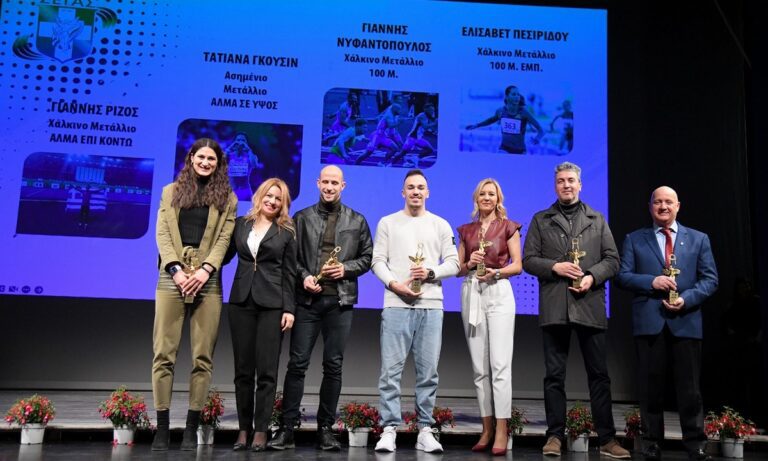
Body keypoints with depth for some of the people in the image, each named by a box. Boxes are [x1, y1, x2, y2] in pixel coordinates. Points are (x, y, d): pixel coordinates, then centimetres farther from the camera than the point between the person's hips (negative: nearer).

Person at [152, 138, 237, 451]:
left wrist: (206, 269, -12)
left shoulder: (227, 197, 13)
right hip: (172, 276, 1)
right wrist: (176, 268, -9)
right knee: (164, 353, -3)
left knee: (203, 356, -2)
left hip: (208, 280, 0)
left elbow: (224, 238, 3)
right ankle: (162, 427, 3)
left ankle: (192, 428, 5)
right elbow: (163, 233, 6)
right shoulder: (171, 192, 16)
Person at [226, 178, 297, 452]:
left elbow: (289, 273, 2)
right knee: (243, 369, 6)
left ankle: (261, 430, 5)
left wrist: (289, 309, -5)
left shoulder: (287, 231, 4)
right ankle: (243, 428, 14)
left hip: (272, 304, -2)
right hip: (241, 301, 3)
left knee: (266, 370, -2)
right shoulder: (241, 224, 11)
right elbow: (226, 254, 12)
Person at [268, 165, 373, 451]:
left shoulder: (357, 220, 10)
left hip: (340, 300, 1)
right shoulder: (302, 217, 9)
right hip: (308, 299, 0)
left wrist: (346, 269, -8)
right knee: (297, 363, -1)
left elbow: (368, 257, 9)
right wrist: (303, 276, -11)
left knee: (333, 365, 4)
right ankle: (287, 428, 5)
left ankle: (326, 429, 14)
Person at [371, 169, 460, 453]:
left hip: (431, 306, 1)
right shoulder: (388, 223, 11)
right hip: (396, 305, -1)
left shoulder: (441, 225, 13)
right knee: (391, 370, -4)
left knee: (428, 372, 3)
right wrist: (394, 284, -12)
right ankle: (389, 430, 2)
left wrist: (430, 273, -10)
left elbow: (453, 263, 8)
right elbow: (378, 261, 4)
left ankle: (425, 430, 11)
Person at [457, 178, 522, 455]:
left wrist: (496, 271, -16)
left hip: (499, 293, -3)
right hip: (471, 294, 4)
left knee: (500, 363, -9)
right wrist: (469, 264, -7)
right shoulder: (466, 230, 15)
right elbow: (458, 268, 14)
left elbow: (518, 265, 1)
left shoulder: (508, 226, 6)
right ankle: (487, 428, 11)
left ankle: (502, 431, -6)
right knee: (479, 366, 4)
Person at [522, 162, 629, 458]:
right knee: (554, 375, 4)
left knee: (599, 374, 3)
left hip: (590, 305, 1)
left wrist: (592, 277, -10)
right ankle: (555, 436, 11)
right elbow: (528, 260, 5)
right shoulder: (541, 220, 12)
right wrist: (555, 267, -12)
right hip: (554, 307, 0)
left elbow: (612, 259, 8)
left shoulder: (597, 220, 14)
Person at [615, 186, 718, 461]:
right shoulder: (634, 239, 10)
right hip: (649, 322, 0)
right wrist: (651, 281, -15)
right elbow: (623, 276, 2)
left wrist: (687, 299, -12)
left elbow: (710, 279, 5)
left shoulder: (699, 239, 12)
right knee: (651, 385, 6)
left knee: (689, 386, 4)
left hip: (686, 320, 0)